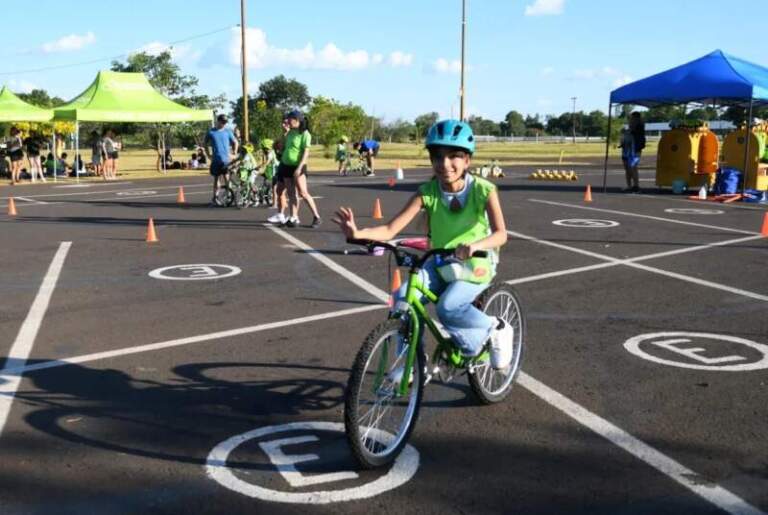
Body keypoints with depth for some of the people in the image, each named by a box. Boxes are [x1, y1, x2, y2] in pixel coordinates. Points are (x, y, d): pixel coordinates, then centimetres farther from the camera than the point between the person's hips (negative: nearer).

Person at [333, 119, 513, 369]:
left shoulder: (483, 190, -19)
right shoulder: (427, 192, -13)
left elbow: (501, 233, -30)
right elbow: (390, 229, -20)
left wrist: (475, 245, -52)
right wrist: (358, 233, -41)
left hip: (476, 265, -3)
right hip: (440, 264, 3)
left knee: (448, 308, -29)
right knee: (403, 297, -22)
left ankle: (496, 329, 0)